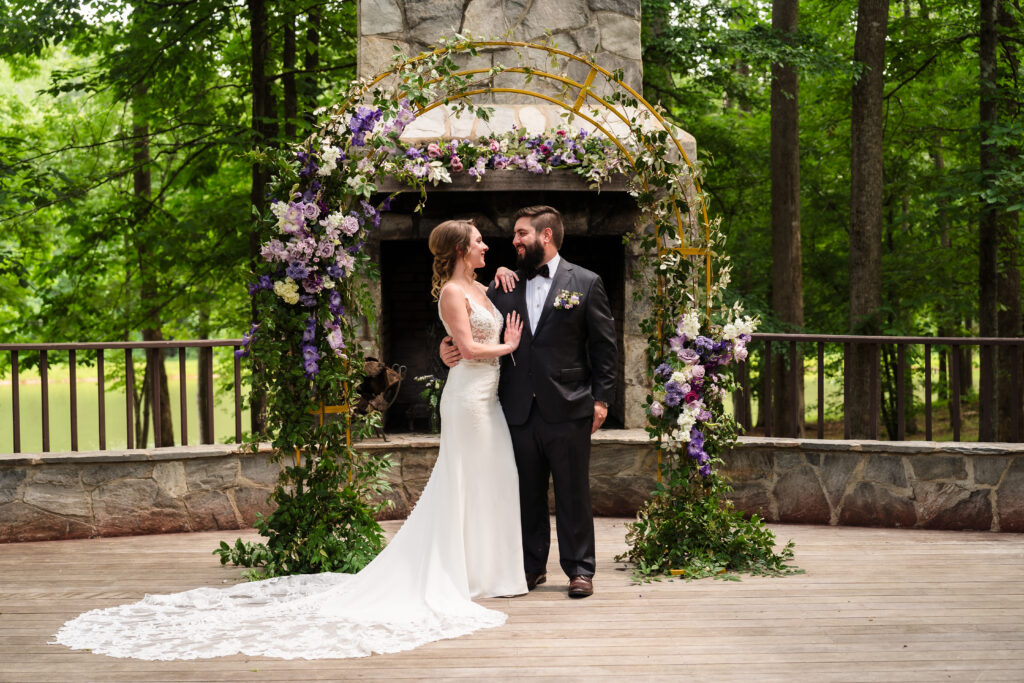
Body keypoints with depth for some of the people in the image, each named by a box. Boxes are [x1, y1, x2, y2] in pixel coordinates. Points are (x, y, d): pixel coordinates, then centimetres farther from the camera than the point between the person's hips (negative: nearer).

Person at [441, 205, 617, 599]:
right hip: (520, 411, 3)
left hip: (567, 410, -3)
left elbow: (604, 346, 0)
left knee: (573, 493, 3)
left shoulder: (585, 284, 1)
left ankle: (579, 569, 11)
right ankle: (532, 566, 20)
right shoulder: (504, 287, 10)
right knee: (527, 493, 9)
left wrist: (601, 399, -5)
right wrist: (450, 350, -9)